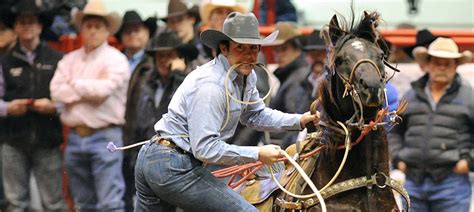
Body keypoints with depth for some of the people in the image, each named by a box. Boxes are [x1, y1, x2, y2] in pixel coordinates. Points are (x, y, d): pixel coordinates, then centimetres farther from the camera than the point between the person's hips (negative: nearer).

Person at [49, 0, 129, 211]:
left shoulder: (115, 59, -2)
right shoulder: (70, 59, 13)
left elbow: (105, 88, -19)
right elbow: (57, 91, -1)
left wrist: (75, 84, -2)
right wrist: (90, 92, -9)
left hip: (105, 136, -6)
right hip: (75, 136, 6)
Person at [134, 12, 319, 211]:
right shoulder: (210, 85, -23)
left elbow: (256, 115, 23)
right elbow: (205, 149, -26)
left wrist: (298, 121, 11)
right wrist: (257, 154, -22)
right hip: (174, 168, -10)